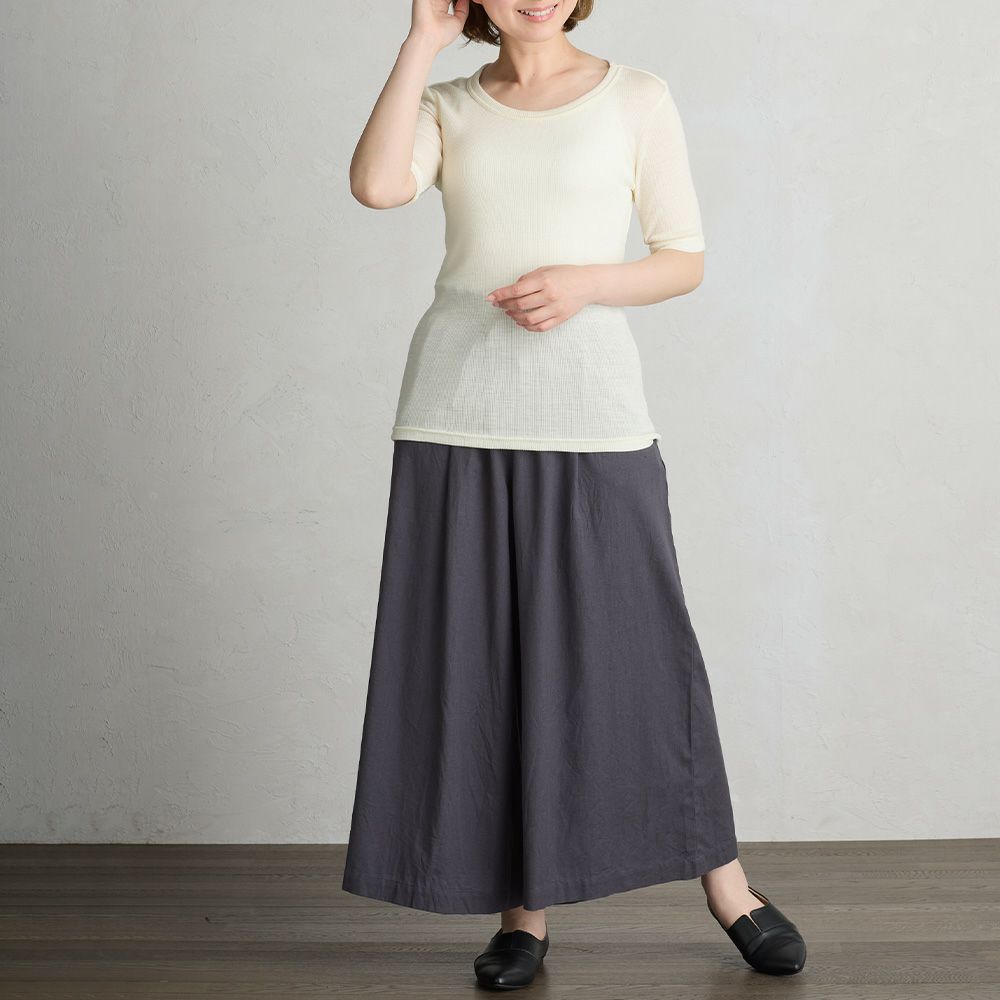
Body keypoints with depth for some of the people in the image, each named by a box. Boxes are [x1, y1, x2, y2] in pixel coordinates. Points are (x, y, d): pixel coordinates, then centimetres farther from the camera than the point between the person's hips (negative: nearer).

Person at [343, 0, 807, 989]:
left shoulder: (636, 97, 6)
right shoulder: (448, 107, 9)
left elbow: (686, 260, 5)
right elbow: (375, 184, -12)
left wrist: (582, 283, -12)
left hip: (590, 406, -1)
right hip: (459, 410, 2)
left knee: (636, 644, 1)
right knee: (480, 657, 3)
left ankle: (725, 882, 18)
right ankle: (523, 909, 15)